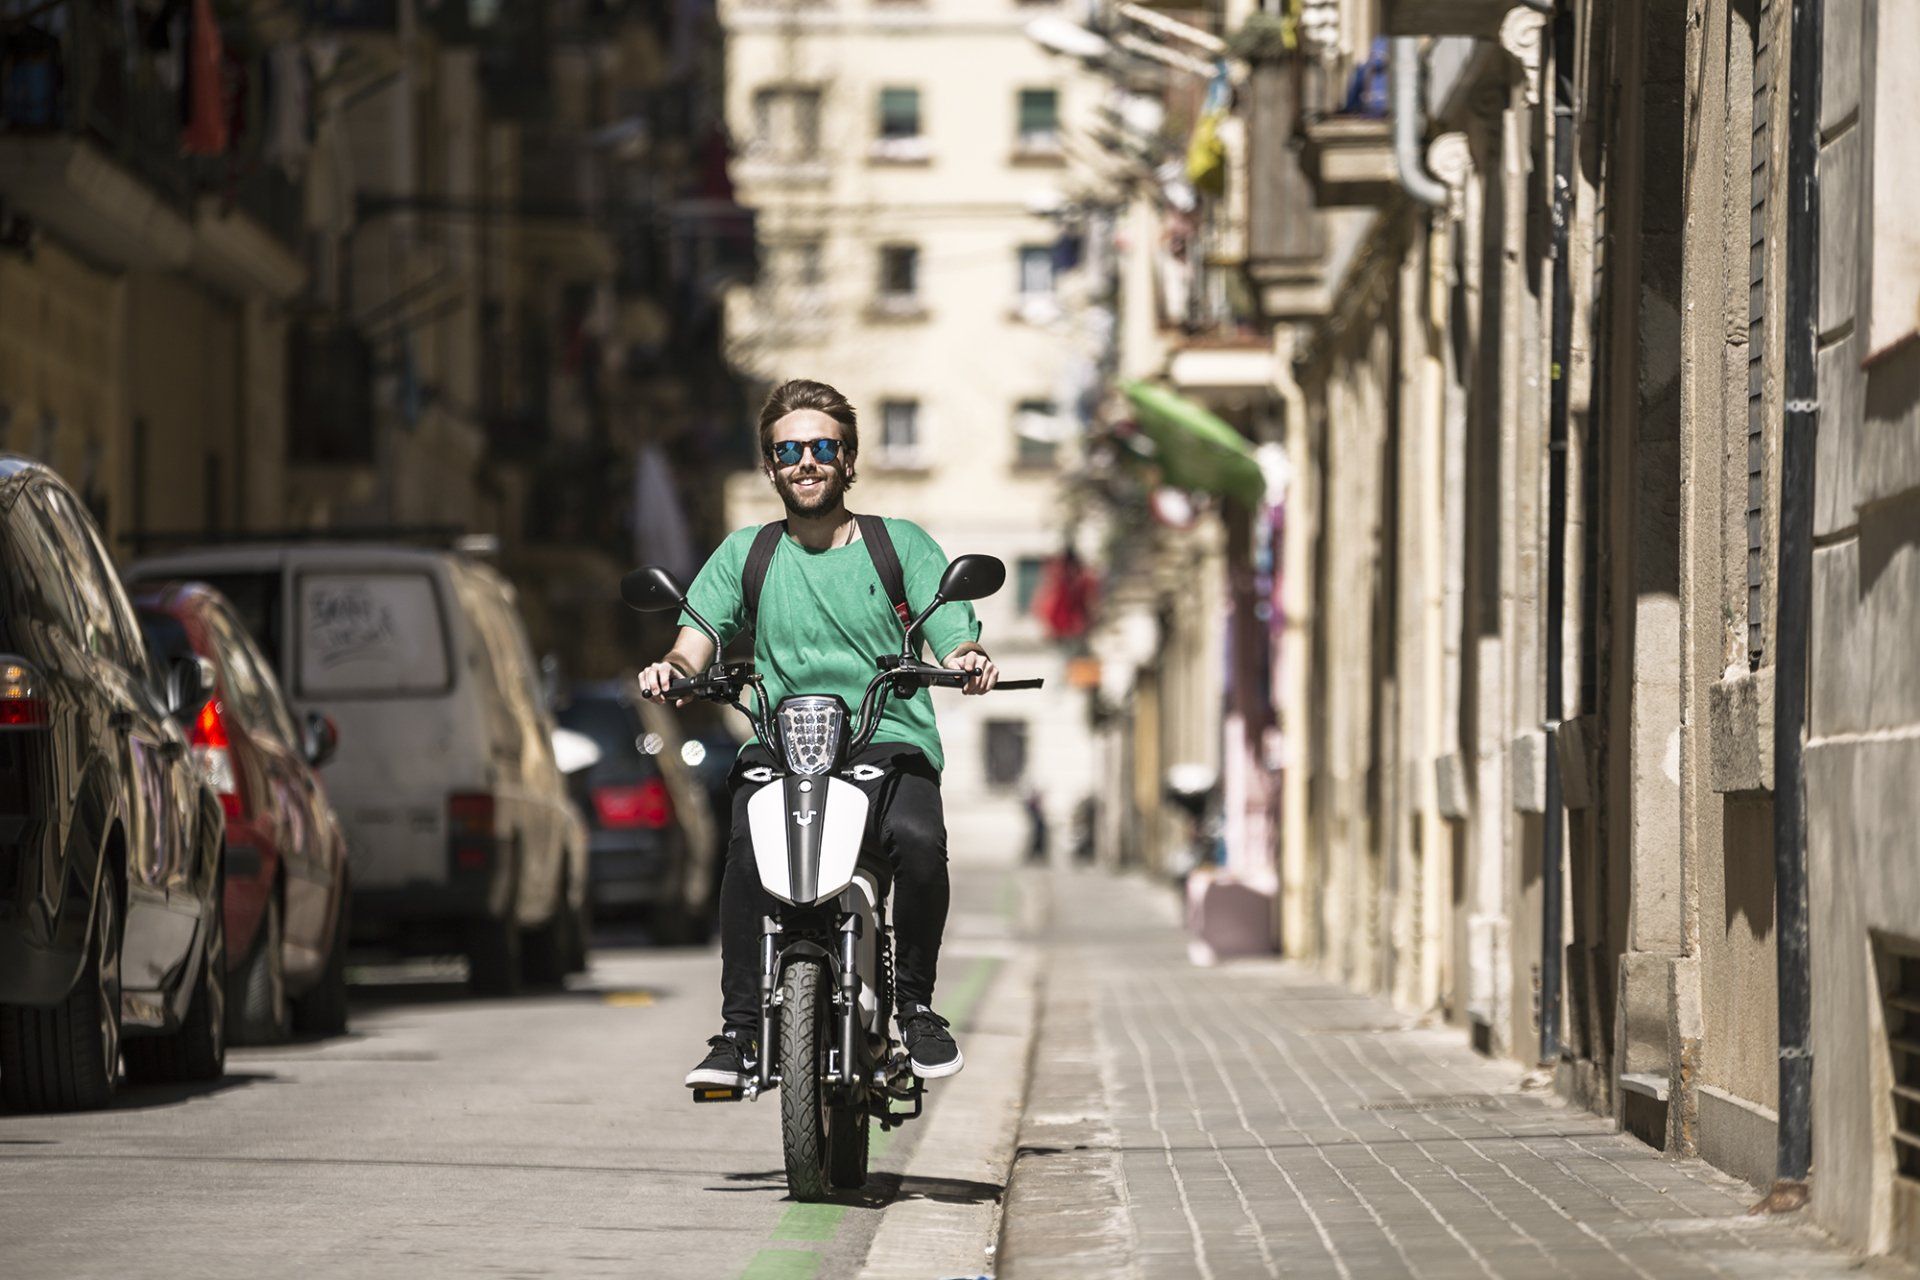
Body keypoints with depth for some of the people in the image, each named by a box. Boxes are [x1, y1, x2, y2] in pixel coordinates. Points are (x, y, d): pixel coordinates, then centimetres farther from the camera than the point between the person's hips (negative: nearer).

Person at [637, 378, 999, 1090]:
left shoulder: (901, 545, 14)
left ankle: (915, 1005, -13)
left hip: (890, 743, -1)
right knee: (749, 847, -33)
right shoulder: (745, 554, 19)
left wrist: (968, 660, -21)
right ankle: (739, 1030, -29)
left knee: (919, 840, -34)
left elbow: (955, 642, 4)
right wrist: (674, 668, -19)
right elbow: (700, 634, 5)